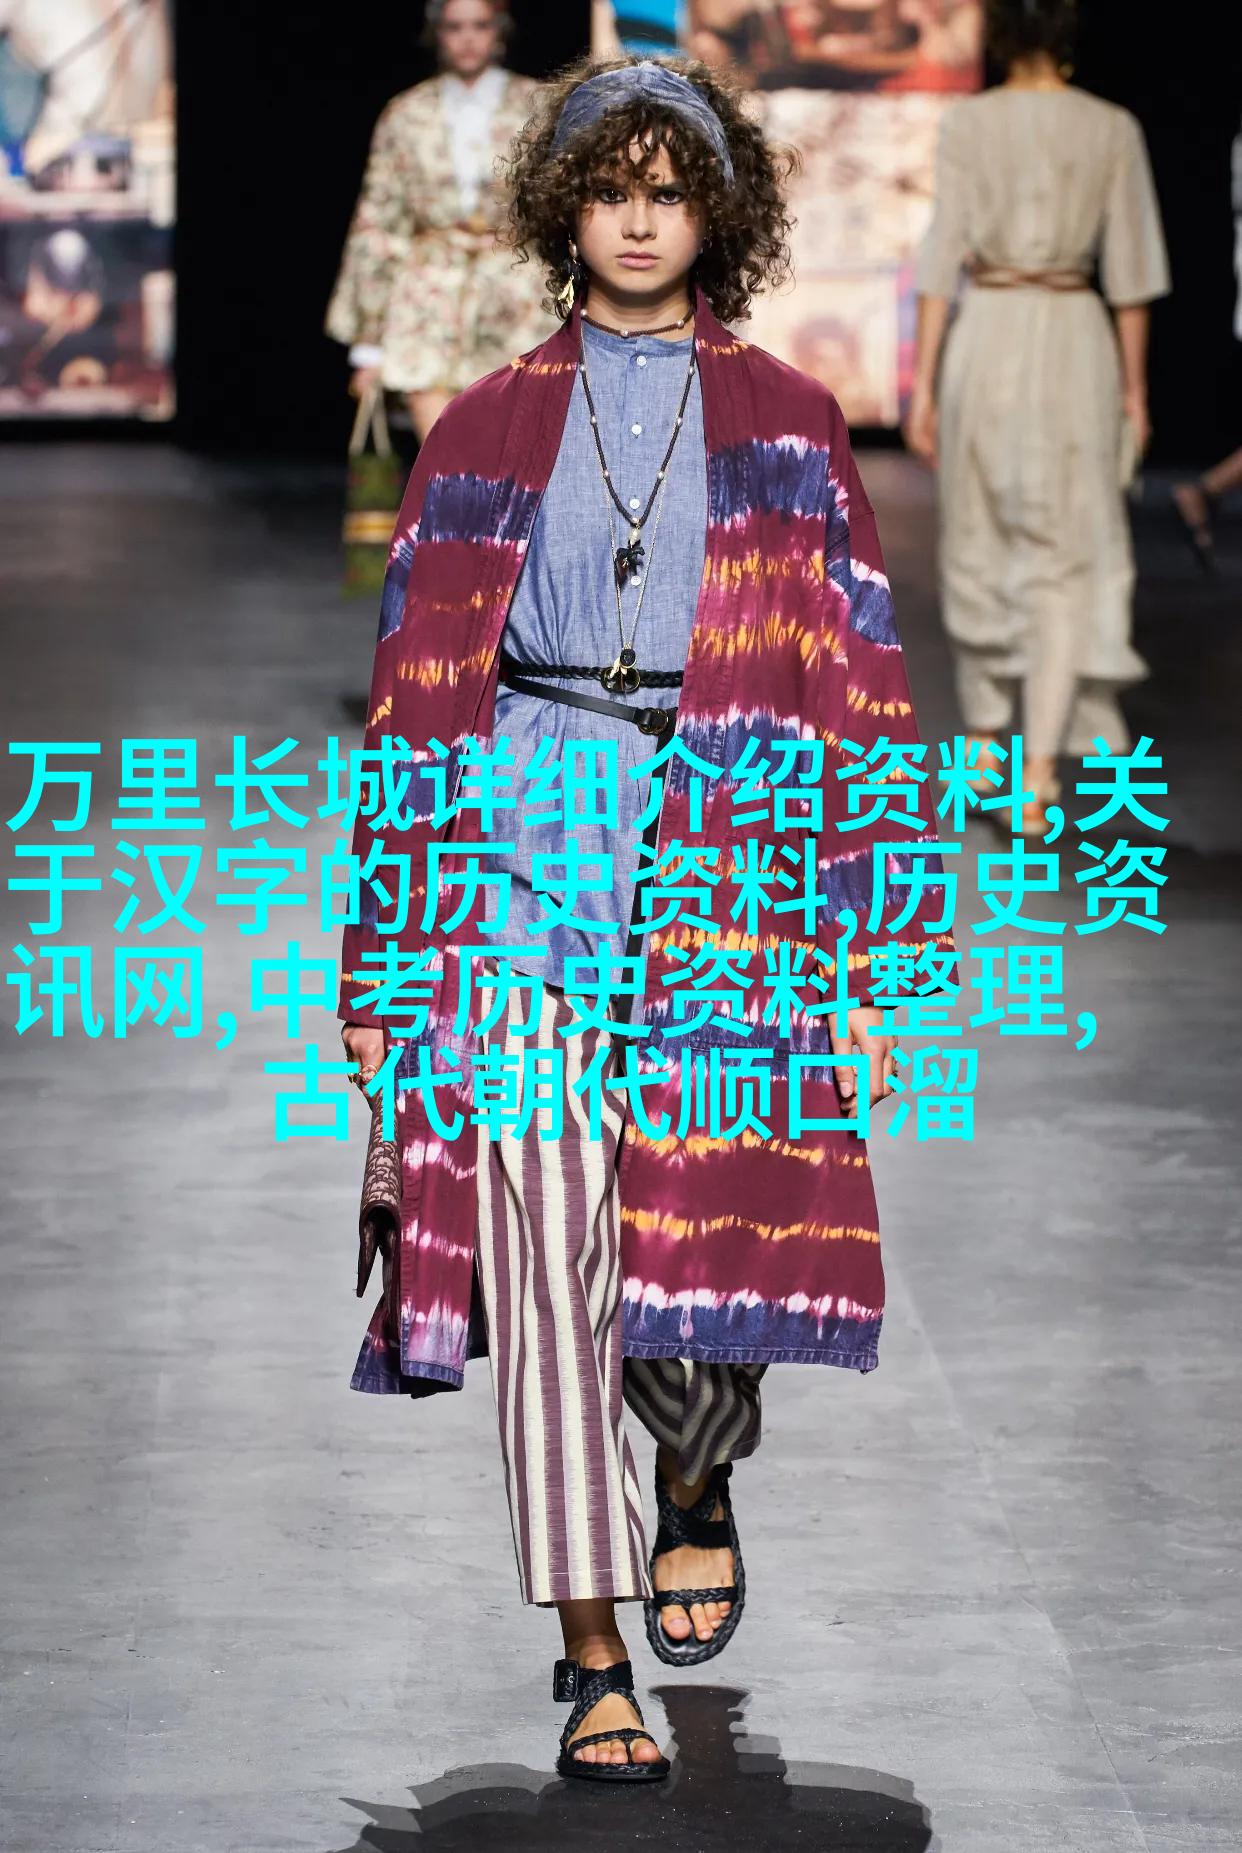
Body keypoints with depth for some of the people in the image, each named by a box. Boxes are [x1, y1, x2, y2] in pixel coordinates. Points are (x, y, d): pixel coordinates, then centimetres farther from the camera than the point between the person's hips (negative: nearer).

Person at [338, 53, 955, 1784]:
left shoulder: (786, 428, 12)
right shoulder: (485, 433, 13)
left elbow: (858, 684, 8)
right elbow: (412, 694, 11)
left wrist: (879, 959, 0)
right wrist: (382, 960, 5)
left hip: (730, 846, 0)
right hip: (526, 846, 0)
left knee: (706, 1220, -5)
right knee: (546, 1243, -7)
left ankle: (698, 1482, 30)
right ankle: (595, 1662, -1)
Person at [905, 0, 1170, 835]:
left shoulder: (969, 123, -3)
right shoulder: (1113, 130, 0)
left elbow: (942, 260, -5)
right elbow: (1130, 271, 1)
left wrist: (923, 385, -2)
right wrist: (1135, 389, 8)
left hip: (985, 336, 0)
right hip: (1076, 339, 0)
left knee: (980, 546, 16)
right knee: (1067, 560, 1)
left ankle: (985, 744, 27)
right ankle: (1039, 776, -11)